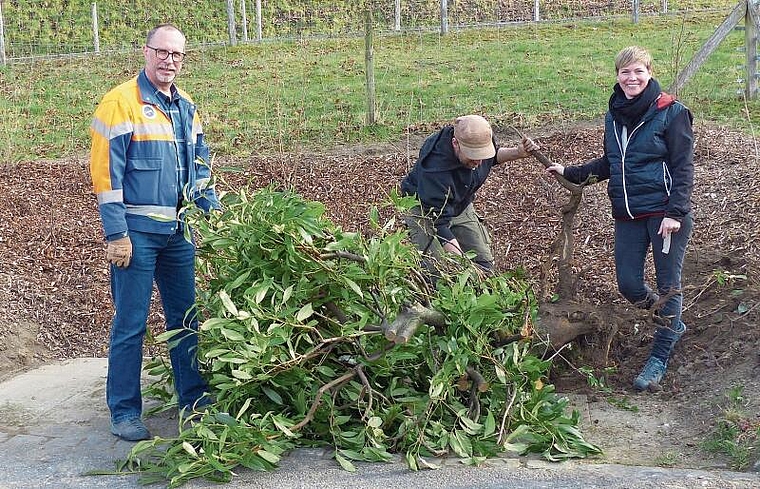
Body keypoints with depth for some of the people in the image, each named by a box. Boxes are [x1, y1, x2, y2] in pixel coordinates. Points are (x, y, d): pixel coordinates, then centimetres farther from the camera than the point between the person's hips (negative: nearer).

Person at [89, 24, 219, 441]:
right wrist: (116, 234, -16)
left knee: (186, 318, 12)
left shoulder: (187, 109, 13)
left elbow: (200, 170, 20)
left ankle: (195, 400, 24)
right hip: (137, 233, -6)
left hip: (178, 232, 6)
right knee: (130, 324, 0)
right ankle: (124, 412, 11)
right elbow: (105, 172, -12)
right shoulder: (121, 102, -8)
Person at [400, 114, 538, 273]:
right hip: (424, 211, -6)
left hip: (461, 206, 6)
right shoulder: (435, 167, -40)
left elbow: (493, 157, 8)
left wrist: (518, 153, -12)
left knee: (484, 263, 0)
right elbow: (440, 222, -36)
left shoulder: (481, 139, -21)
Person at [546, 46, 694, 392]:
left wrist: (675, 212, -19)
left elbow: (683, 167, -11)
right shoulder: (614, 115, 9)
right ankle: (671, 323, 36)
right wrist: (570, 173, 16)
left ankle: (659, 359, 17)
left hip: (665, 213, -6)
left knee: (667, 284, 4)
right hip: (628, 215, 6)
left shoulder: (671, 112, -9)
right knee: (629, 285, 6)